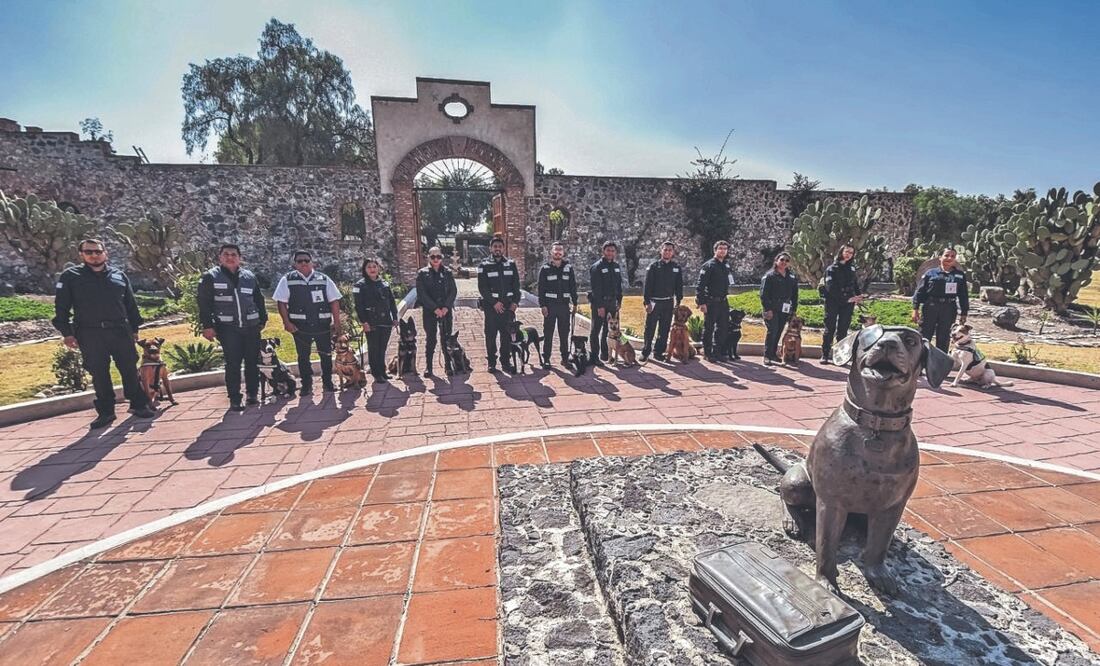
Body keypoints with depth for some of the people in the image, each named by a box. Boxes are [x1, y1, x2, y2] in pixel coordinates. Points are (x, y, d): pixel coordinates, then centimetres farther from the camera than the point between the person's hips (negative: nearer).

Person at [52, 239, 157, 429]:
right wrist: (66, 332, -4)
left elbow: (131, 304, 13)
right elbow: (61, 307, 4)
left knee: (130, 370, 4)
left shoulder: (119, 275, 9)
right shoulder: (70, 276, 4)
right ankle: (105, 411, 15)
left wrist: (134, 328, 10)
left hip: (120, 331, 1)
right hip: (90, 334, -1)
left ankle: (138, 405, 15)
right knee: (98, 374, 5)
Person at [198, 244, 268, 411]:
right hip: (228, 328, -3)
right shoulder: (210, 277, 3)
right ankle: (234, 399, 5)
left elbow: (259, 300, 18)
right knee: (233, 364, -3)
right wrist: (207, 326, -7)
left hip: (251, 327, 3)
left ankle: (252, 394, 20)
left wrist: (263, 320, 14)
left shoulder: (249, 277, 12)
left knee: (253, 362, 7)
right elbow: (204, 303, 0)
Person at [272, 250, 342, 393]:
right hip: (300, 326, -1)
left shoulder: (324, 279, 6)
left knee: (326, 355, 6)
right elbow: (281, 302, 2)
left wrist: (336, 322, -1)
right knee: (303, 357, 7)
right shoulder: (287, 280, 4)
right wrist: (287, 322, -6)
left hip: (323, 325, 1)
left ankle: (327, 382, 21)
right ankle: (306, 385, 19)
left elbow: (334, 301, 5)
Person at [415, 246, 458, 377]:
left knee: (447, 338, 3)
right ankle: (428, 367, 11)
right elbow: (422, 293, -4)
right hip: (429, 311, -1)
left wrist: (446, 307, -10)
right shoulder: (422, 273, 3)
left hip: (446, 310, 2)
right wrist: (435, 308, -12)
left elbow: (454, 291, 3)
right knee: (431, 339, 1)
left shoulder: (447, 272, 8)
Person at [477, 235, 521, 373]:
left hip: (508, 306, 2)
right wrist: (494, 303, -14)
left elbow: (516, 285, 9)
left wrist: (515, 302, -3)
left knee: (507, 335, 6)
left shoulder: (511, 264, 10)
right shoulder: (484, 266, 0)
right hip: (491, 306, -2)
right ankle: (491, 362, 12)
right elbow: (482, 288, -6)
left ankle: (506, 361, 16)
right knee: (491, 335, 2)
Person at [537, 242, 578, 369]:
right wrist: (542, 305, -9)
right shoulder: (545, 268, 1)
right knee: (548, 333, 2)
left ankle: (565, 358, 16)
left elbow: (573, 287, 11)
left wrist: (574, 303, 6)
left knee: (564, 333, 7)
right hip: (550, 305, -2)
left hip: (564, 305, 2)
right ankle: (546, 359, 9)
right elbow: (541, 288, -2)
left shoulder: (568, 268, 9)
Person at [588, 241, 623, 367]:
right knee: (596, 330, 0)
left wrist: (619, 301, 11)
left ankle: (605, 354, 23)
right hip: (599, 303, -6)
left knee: (609, 330, 12)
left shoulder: (616, 266, 12)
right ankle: (594, 357, 3)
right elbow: (595, 288, -15)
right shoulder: (597, 267, -10)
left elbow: (619, 286, 17)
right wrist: (599, 306, -19)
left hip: (612, 303, 7)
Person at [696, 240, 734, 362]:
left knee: (723, 328, 10)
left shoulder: (727, 266, 14)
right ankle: (707, 353, 9)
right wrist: (701, 302, -20)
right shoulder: (709, 265, -9)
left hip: (723, 302, 7)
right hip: (711, 302, -7)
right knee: (708, 329, 0)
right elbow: (700, 285, -14)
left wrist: (725, 297, 15)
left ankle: (717, 352, 20)